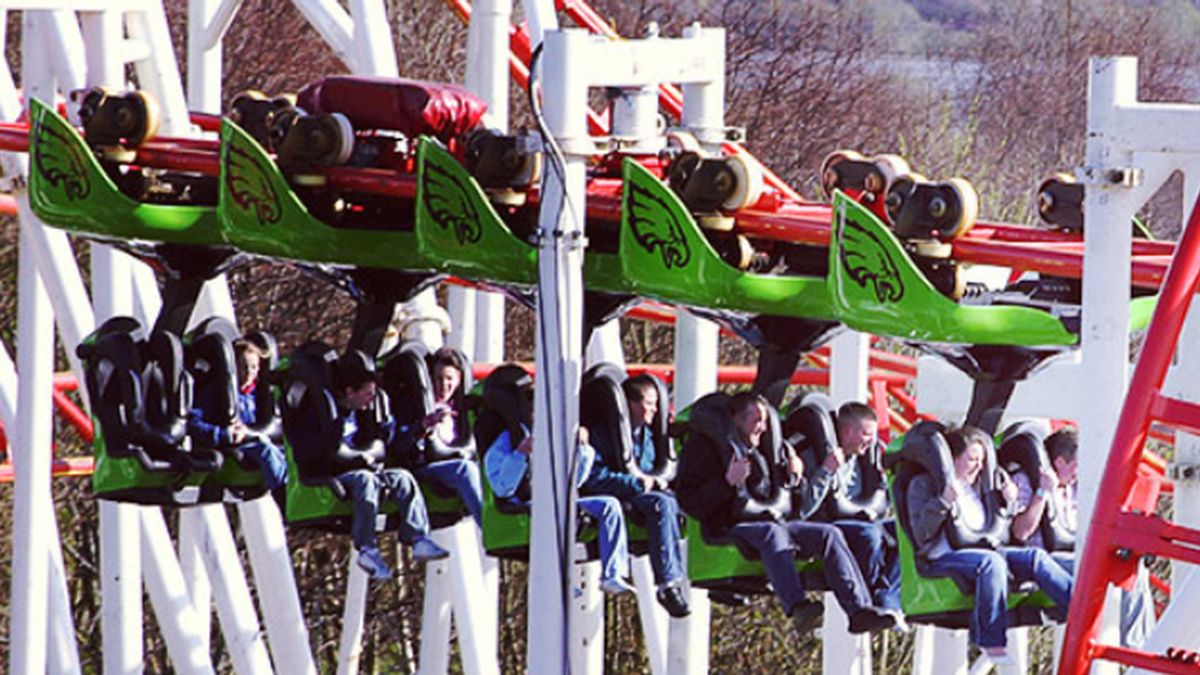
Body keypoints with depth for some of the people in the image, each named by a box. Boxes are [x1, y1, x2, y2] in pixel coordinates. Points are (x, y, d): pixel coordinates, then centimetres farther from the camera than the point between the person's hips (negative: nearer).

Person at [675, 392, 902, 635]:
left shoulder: (758, 453, 26)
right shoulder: (705, 448, 3)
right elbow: (689, 503, -9)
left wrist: (792, 475, 15)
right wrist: (728, 483, -21)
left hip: (769, 521, 7)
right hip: (729, 528, -7)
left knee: (828, 534, -12)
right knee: (771, 532, -39)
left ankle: (859, 609, -26)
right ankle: (796, 607, -59)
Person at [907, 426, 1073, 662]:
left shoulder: (977, 486, 24)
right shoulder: (924, 484, 2)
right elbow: (921, 535, -11)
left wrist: (1007, 502, 13)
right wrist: (945, 500, -22)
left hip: (984, 550, 7)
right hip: (944, 558, -7)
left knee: (1034, 557, -15)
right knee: (990, 561, -37)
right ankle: (992, 643, -38)